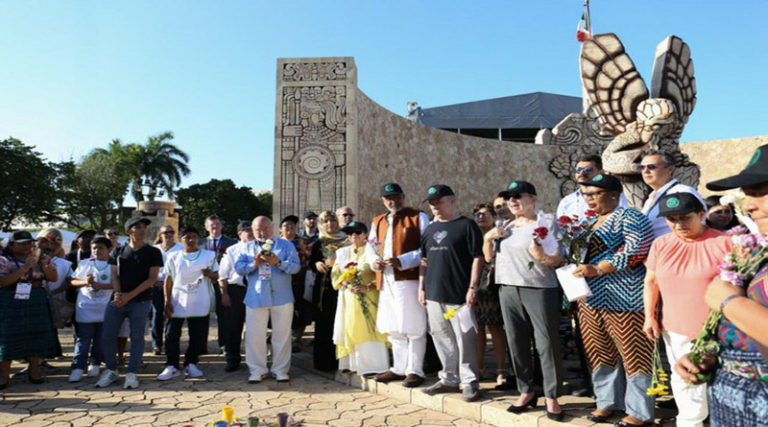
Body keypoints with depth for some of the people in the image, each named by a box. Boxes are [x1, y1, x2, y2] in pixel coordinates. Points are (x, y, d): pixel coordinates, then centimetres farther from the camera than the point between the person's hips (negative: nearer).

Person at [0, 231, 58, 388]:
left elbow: (53, 278, 3)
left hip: (37, 303, 3)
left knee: (37, 336, 4)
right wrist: (26, 267, -21)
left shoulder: (42, 259, 9)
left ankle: (34, 371, 15)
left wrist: (43, 264, -13)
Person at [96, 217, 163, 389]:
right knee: (107, 335, 5)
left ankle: (131, 373, 11)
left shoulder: (153, 252, 0)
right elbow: (116, 275, 8)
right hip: (117, 300, 4)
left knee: (137, 337, 1)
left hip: (141, 301, -3)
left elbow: (152, 279, -5)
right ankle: (111, 371, 20)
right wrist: (117, 294, -11)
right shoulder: (119, 251, 11)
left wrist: (129, 296, -11)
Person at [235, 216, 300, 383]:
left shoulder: (286, 245, 5)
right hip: (256, 298, 1)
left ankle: (280, 369, 17)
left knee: (282, 335, 5)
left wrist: (279, 263, -23)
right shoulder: (247, 247, 12)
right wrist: (254, 264, -17)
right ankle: (257, 370, 17)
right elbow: (239, 268, 0)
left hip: (282, 297, -1)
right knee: (255, 335, 4)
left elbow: (296, 266, -7)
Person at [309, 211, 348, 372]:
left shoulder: (346, 241, 6)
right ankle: (324, 361, 9)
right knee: (324, 323, 1)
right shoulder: (318, 244, 12)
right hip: (323, 287, 2)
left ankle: (339, 360, 5)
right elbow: (311, 263, 16)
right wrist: (317, 264, -5)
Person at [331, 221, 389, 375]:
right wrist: (347, 285, -10)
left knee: (369, 330, -7)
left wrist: (367, 287, -18)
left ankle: (372, 365, -5)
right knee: (350, 329, 4)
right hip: (348, 298, 4)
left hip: (369, 298, -4)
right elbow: (335, 274, 8)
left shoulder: (371, 251, 1)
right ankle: (351, 363, 11)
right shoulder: (343, 252, 14)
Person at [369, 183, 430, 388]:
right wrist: (374, 263, -1)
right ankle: (399, 368, 29)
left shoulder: (418, 217, -1)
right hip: (386, 281, 7)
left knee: (413, 327, -1)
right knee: (393, 327, 15)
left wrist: (402, 261, -18)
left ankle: (415, 370, 11)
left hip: (409, 278, -6)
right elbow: (372, 248, 21)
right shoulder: (377, 222, 16)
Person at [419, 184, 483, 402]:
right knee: (441, 339, 13)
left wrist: (472, 288, -13)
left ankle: (469, 382, 13)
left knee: (465, 340, 0)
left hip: (459, 294, -6)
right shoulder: (429, 229, 14)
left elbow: (477, 258, -8)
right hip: (434, 295, 6)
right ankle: (449, 379, 27)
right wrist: (422, 288, 13)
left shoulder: (466, 225, -4)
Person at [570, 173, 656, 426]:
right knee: (601, 352, 13)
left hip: (623, 298, -8)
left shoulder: (629, 217, -6)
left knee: (632, 353, 1)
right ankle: (607, 401, 26)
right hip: (591, 298, 8)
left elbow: (637, 251, -20)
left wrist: (597, 269, -23)